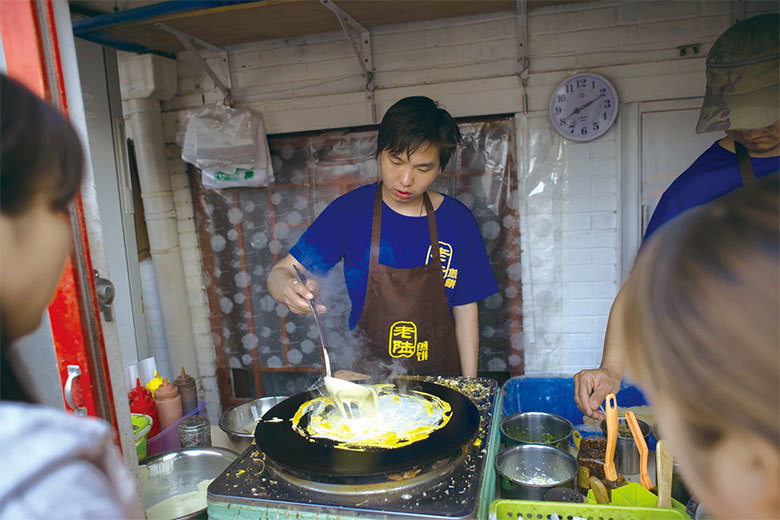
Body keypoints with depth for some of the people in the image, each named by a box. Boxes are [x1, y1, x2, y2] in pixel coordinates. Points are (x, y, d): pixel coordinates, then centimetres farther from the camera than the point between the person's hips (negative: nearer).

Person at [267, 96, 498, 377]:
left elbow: (465, 311, 3)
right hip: (367, 377, -1)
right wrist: (289, 290, -28)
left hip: (441, 379, 1)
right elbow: (280, 272, -4)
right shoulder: (350, 210, -6)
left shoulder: (458, 221, -3)